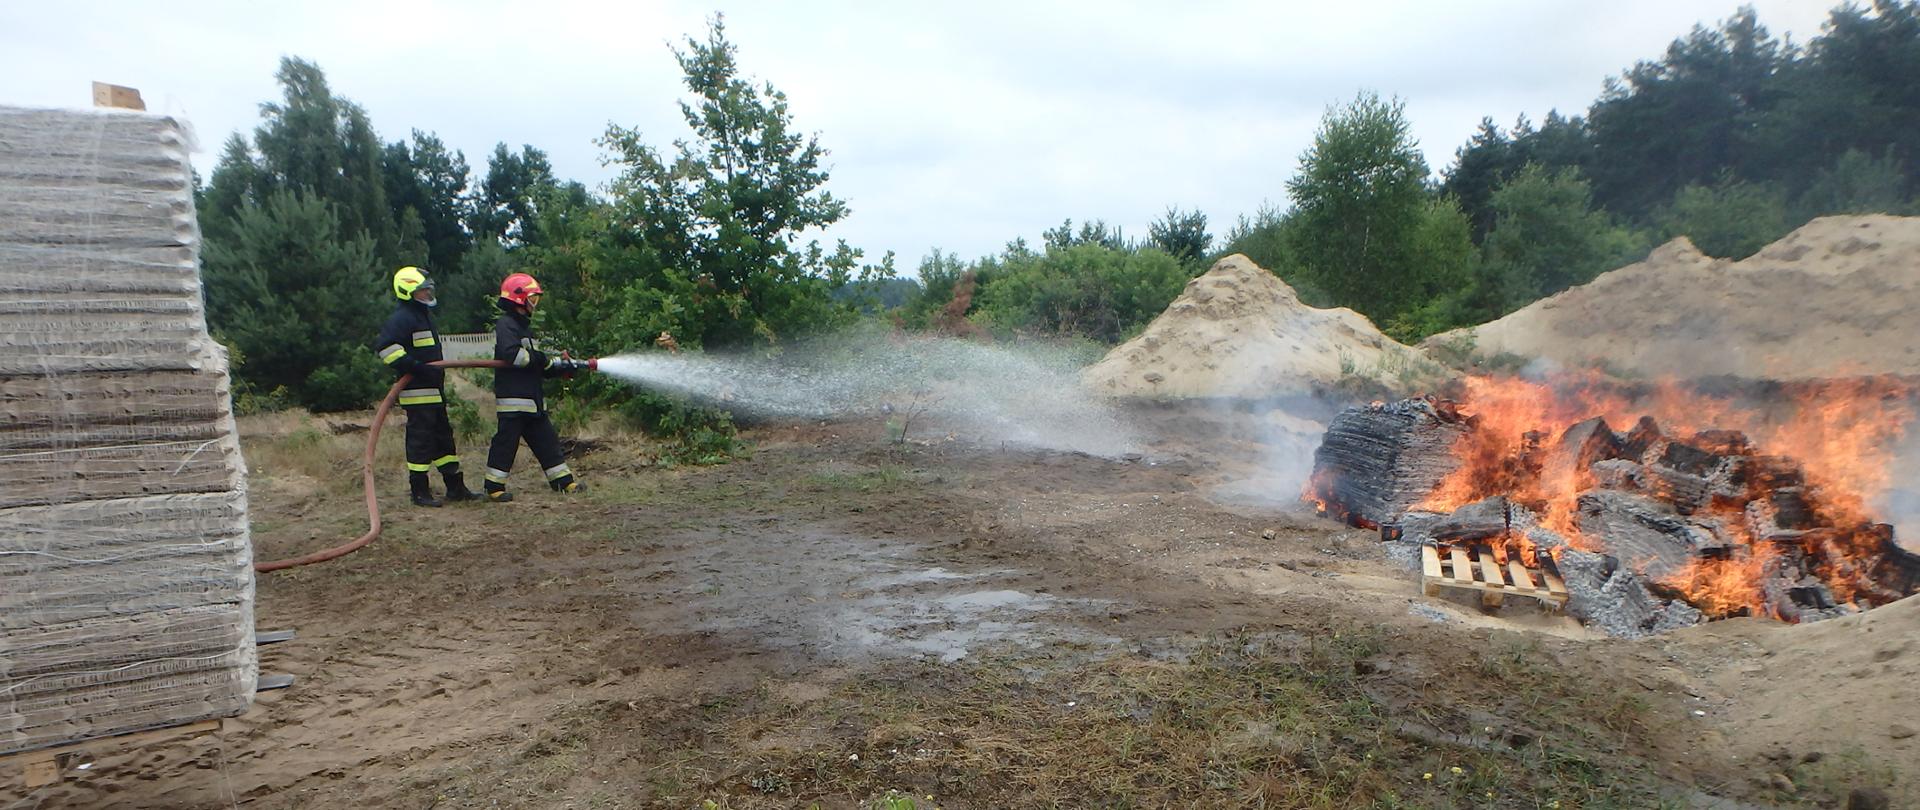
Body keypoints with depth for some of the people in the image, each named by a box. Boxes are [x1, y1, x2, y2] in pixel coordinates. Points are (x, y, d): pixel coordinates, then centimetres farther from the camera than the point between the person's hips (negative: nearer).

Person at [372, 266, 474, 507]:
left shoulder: (424, 315, 19)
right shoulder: (401, 318, -12)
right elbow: (384, 347, -24)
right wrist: (413, 366, -28)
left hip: (434, 391, 10)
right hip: (417, 393, -10)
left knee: (443, 436, 12)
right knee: (420, 439, -5)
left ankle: (455, 487, 19)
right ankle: (420, 491, 3)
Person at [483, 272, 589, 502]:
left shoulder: (524, 326, 21)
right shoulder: (505, 325, -9)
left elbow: (537, 366, 21)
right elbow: (512, 354, -26)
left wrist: (563, 367, 8)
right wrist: (545, 359, -20)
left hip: (533, 399, 9)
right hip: (513, 399, -9)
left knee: (546, 440, 11)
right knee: (506, 443, -3)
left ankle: (563, 480, 16)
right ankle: (494, 487, 5)